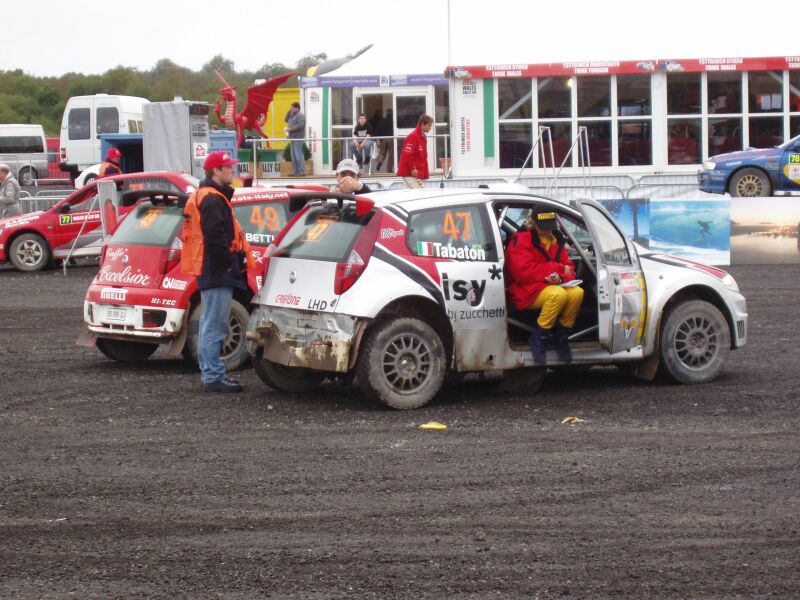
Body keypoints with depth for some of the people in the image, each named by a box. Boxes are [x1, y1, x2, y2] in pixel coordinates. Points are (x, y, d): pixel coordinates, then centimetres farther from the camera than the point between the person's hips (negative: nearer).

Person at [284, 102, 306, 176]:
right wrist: (289, 112, 13)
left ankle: (302, 172, -12)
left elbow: (300, 125, -20)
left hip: (298, 138, -10)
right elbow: (286, 120, 24)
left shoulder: (300, 115, -10)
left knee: (298, 155, -12)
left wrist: (290, 129, -17)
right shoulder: (292, 115, 19)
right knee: (293, 156, 10)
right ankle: (295, 171, 13)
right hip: (293, 138, 10)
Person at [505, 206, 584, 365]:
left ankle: (561, 336, -5)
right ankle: (538, 339, -19)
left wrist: (560, 277, -21)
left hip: (552, 285, 7)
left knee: (577, 293, -23)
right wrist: (558, 268, -14)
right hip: (526, 292, -7)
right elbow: (524, 272, -21)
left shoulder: (556, 239, 13)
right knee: (558, 294, -35)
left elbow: (568, 267, 7)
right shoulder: (521, 240, -10)